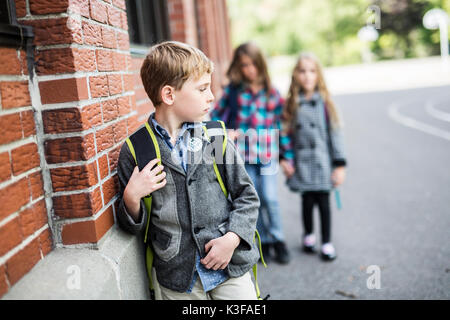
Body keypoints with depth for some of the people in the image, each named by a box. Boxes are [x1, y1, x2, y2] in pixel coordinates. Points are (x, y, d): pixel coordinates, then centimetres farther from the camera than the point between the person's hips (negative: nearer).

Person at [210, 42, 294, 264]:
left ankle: (277, 240, 17)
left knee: (270, 198, -3)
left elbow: (282, 123, 7)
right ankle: (263, 241, 22)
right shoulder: (233, 90, 2)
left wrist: (286, 155, 6)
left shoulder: (272, 93, 3)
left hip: (267, 153, 0)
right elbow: (216, 114, 10)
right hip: (242, 154, 1)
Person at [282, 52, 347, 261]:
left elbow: (335, 132, -3)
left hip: (322, 162, -1)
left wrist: (339, 164, -5)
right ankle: (309, 236, 34)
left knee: (323, 202, 6)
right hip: (302, 163, 1)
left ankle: (327, 243, 21)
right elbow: (287, 134, 4)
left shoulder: (324, 102, -4)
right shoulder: (292, 104, 2)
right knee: (307, 201, 10)